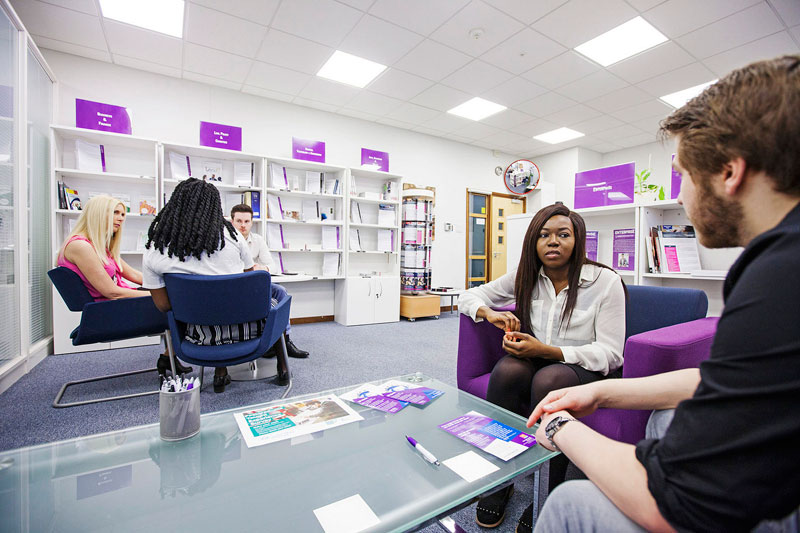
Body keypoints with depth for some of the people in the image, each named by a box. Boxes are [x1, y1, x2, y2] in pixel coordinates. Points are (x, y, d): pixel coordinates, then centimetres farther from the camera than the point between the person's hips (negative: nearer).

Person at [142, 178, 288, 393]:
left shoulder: (153, 252, -5)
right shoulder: (229, 234, -8)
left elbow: (163, 305, 0)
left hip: (202, 336, 3)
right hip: (247, 328, -2)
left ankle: (220, 373, 30)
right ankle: (282, 367, 34)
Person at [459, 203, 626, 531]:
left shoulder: (605, 282, -9)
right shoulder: (525, 277, 0)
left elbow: (609, 353, -12)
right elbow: (469, 297, 6)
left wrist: (548, 351, -27)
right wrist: (490, 313, -18)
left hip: (589, 370, -2)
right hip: (540, 362, 3)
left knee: (548, 379, -35)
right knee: (507, 369, -30)